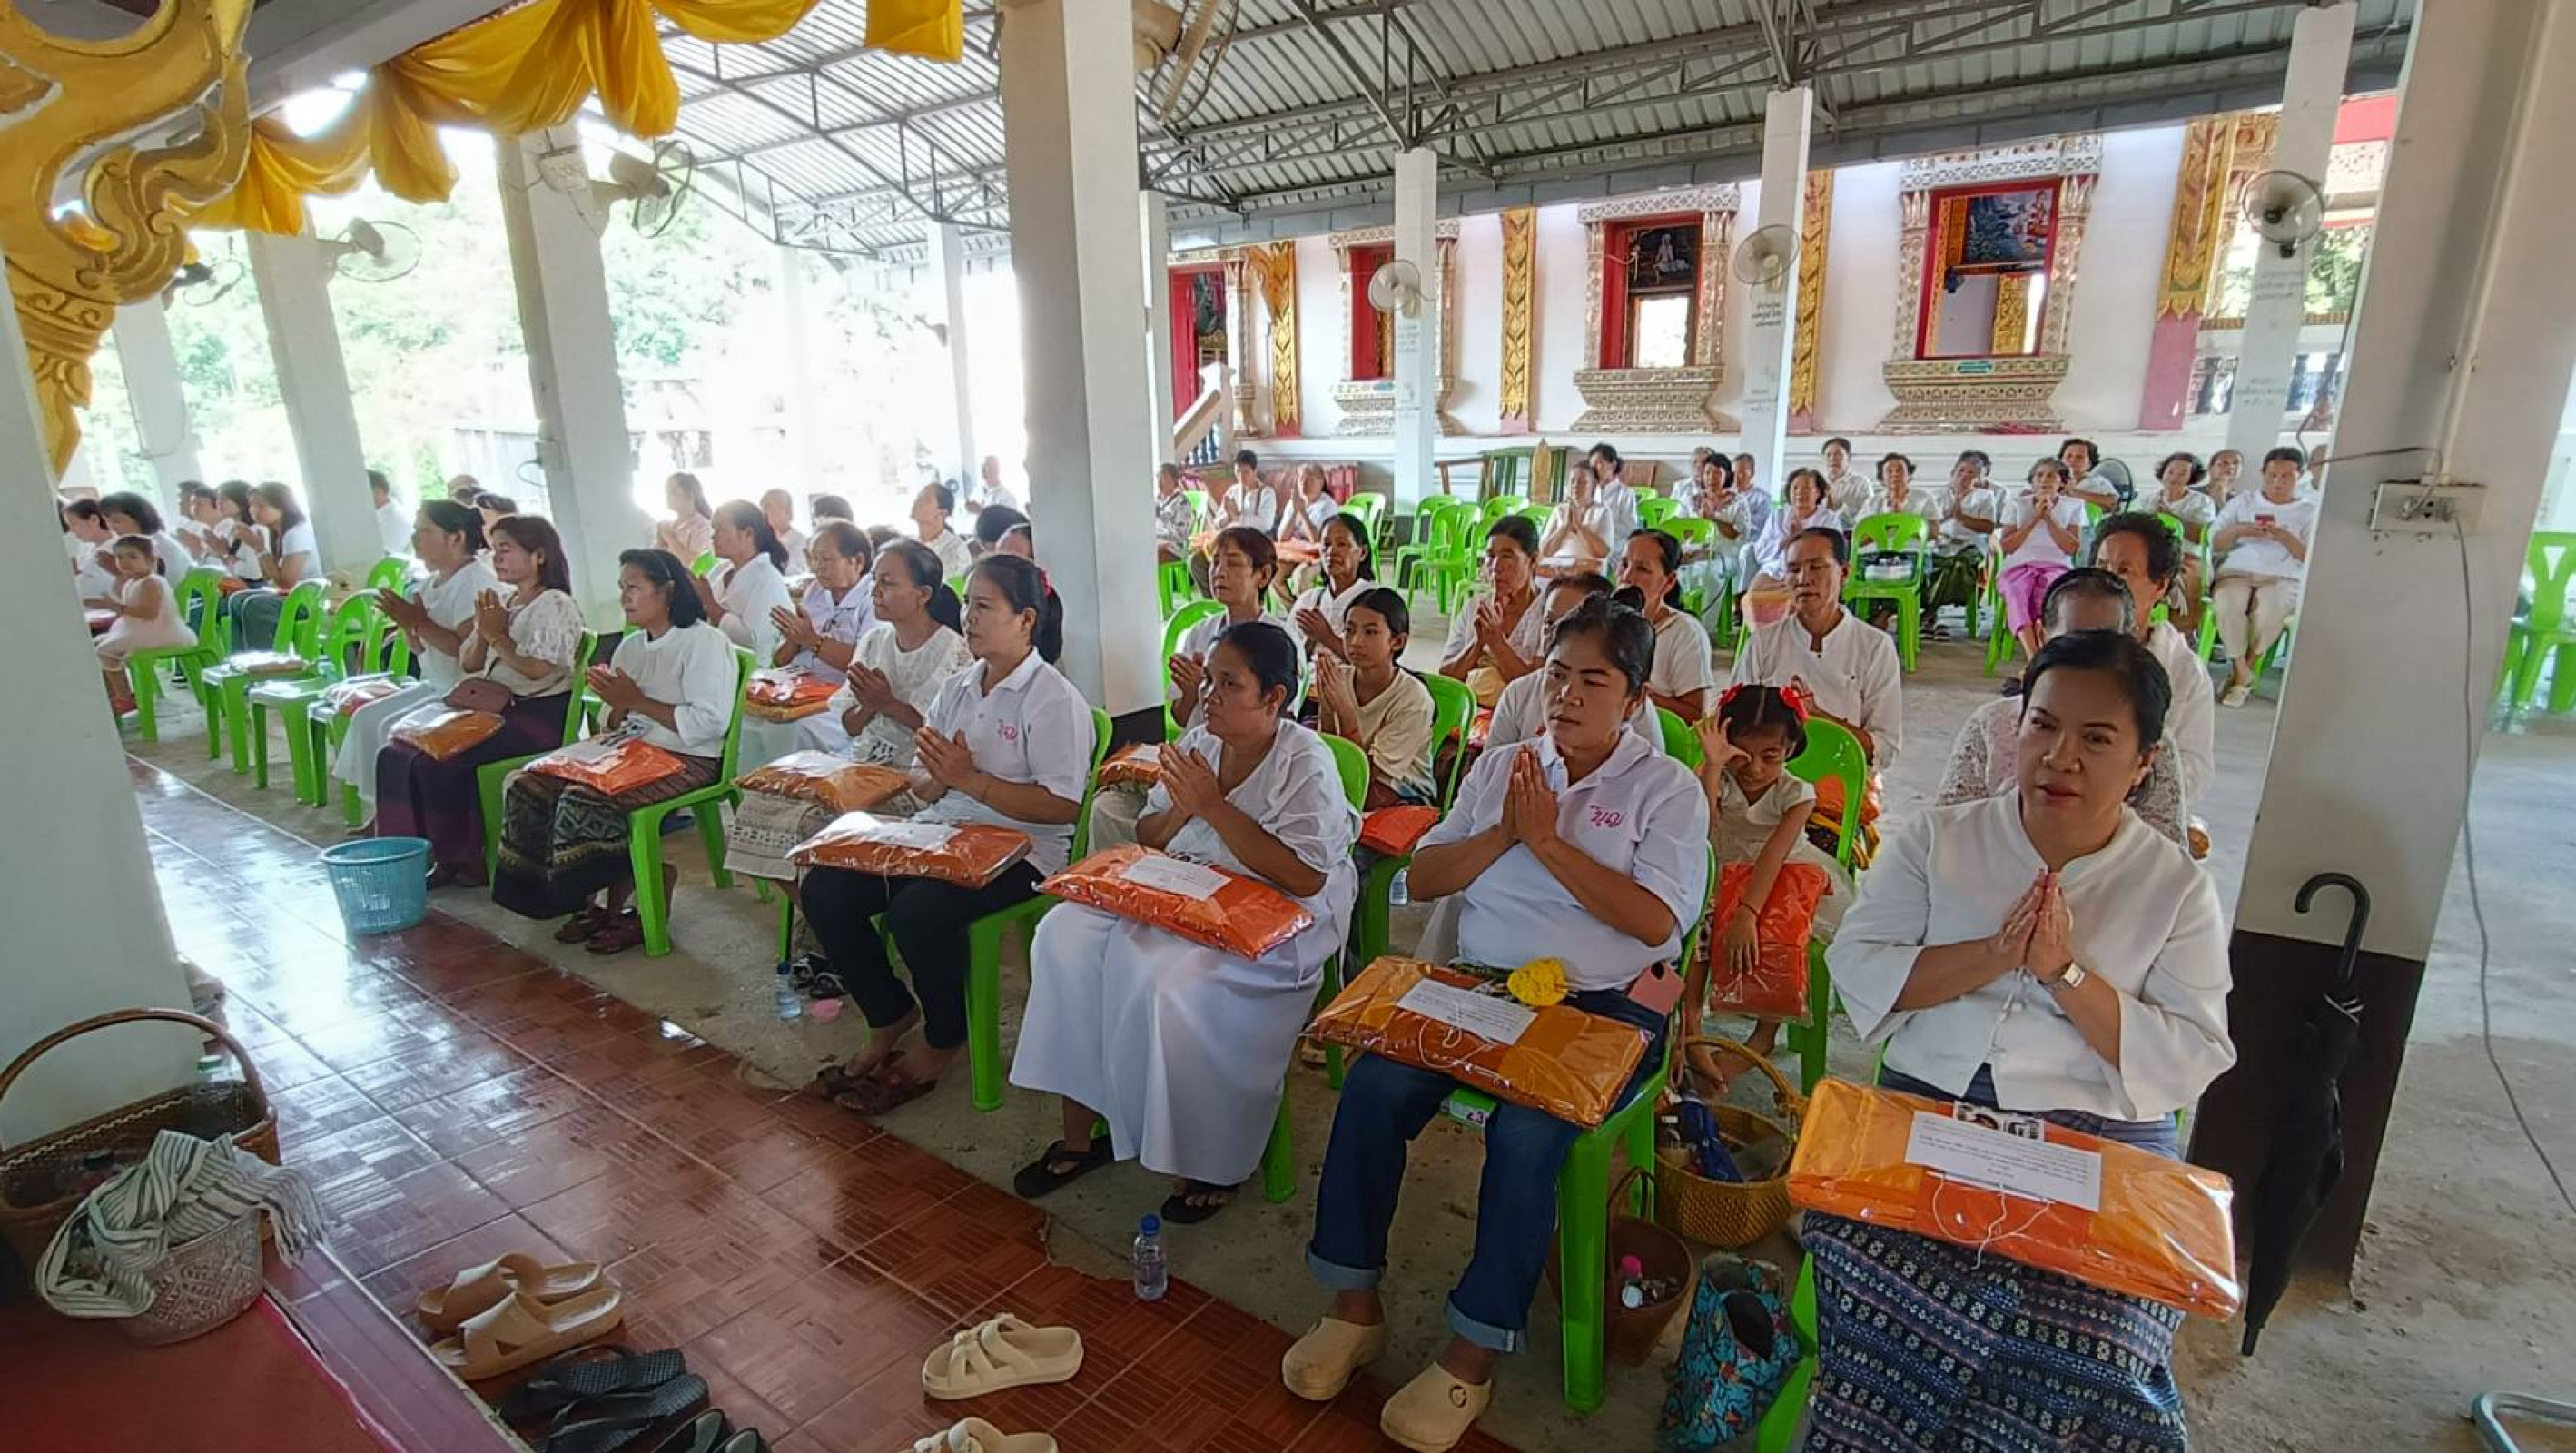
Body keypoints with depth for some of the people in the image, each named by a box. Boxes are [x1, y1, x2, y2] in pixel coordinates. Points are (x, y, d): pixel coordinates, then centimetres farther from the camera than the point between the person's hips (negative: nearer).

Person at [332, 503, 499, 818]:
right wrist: (405, 622, -2)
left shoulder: (476, 582, -16)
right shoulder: (432, 583, 13)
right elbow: (422, 650, 17)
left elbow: (470, 651, -25)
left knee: (396, 728, -17)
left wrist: (420, 622, -18)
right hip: (436, 686, 10)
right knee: (366, 718, 5)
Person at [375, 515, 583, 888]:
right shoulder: (501, 601, 18)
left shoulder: (555, 605, -7)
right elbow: (468, 664, 18)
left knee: (439, 762, -23)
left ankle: (461, 857, -5)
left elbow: (540, 671, -18)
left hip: (539, 715, -9)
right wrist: (482, 631, 0)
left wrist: (498, 636, -9)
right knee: (395, 755, -6)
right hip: (494, 708, 9)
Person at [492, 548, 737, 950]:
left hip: (685, 759, -9)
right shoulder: (631, 645, 18)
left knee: (584, 800, -26)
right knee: (530, 788, -6)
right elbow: (616, 725, 20)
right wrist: (615, 705, -4)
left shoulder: (704, 642, -8)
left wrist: (637, 701, -15)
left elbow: (709, 723, -19)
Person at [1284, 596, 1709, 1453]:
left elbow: (1656, 920, -14)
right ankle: (1355, 1307, -2)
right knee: (1373, 1087, -20)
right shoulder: (1502, 765, 13)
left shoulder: (1668, 789, 2)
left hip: (1603, 1006, -3)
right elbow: (1421, 880, 9)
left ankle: (1472, 1356, -9)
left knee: (1525, 1133, -30)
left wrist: (1547, 840, -14)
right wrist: (1502, 833, -8)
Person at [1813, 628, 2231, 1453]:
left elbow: (2190, 1065, 0)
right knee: (1863, 1262, -26)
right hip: (1927, 1110, 0)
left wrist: (2066, 972, -13)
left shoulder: (2178, 887, 8)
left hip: (2104, 1143, 0)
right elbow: (1855, 963, 0)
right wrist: (1993, 956, -12)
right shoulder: (1939, 839, 9)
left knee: (2090, 1338, -26)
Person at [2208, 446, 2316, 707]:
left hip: (2284, 578, -1)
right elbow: (2215, 544, 13)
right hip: (2237, 571, 1)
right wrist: (2237, 531, -7)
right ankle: (2241, 672, -23)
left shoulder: (2310, 511, 15)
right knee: (2228, 604, -37)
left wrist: (2285, 538, -11)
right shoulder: (2242, 502, 20)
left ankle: (2246, 668, -17)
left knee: (2269, 610, -38)